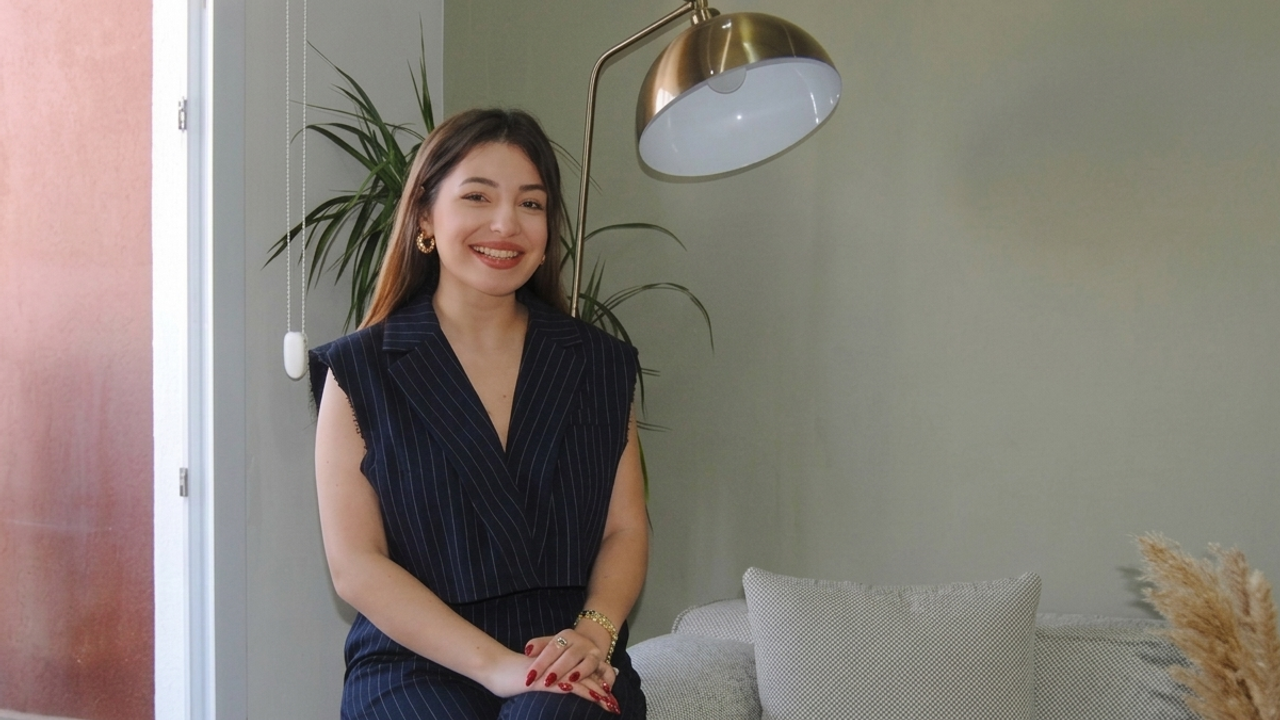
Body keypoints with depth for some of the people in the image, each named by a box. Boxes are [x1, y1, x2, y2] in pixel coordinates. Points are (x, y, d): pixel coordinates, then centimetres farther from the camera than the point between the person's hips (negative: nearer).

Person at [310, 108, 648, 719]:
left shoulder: (599, 366, 12)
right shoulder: (359, 371, 3)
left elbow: (625, 530, 9)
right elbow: (355, 565, -4)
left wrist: (593, 635, -11)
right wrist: (496, 664, -14)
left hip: (569, 665, 1)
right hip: (414, 660, -1)